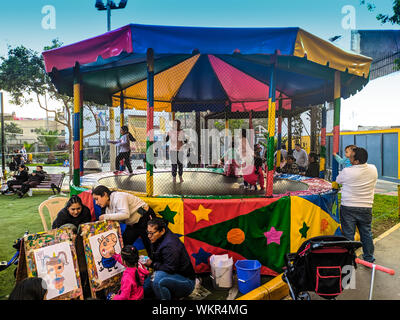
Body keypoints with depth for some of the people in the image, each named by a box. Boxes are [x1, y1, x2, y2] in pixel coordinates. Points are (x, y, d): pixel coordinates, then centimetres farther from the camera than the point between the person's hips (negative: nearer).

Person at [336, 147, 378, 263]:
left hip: (348, 207, -4)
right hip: (366, 207, 4)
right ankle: (369, 258, 30)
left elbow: (337, 181, -1)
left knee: (348, 235, 6)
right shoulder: (373, 169, -5)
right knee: (366, 233, 18)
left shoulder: (347, 172, -19)